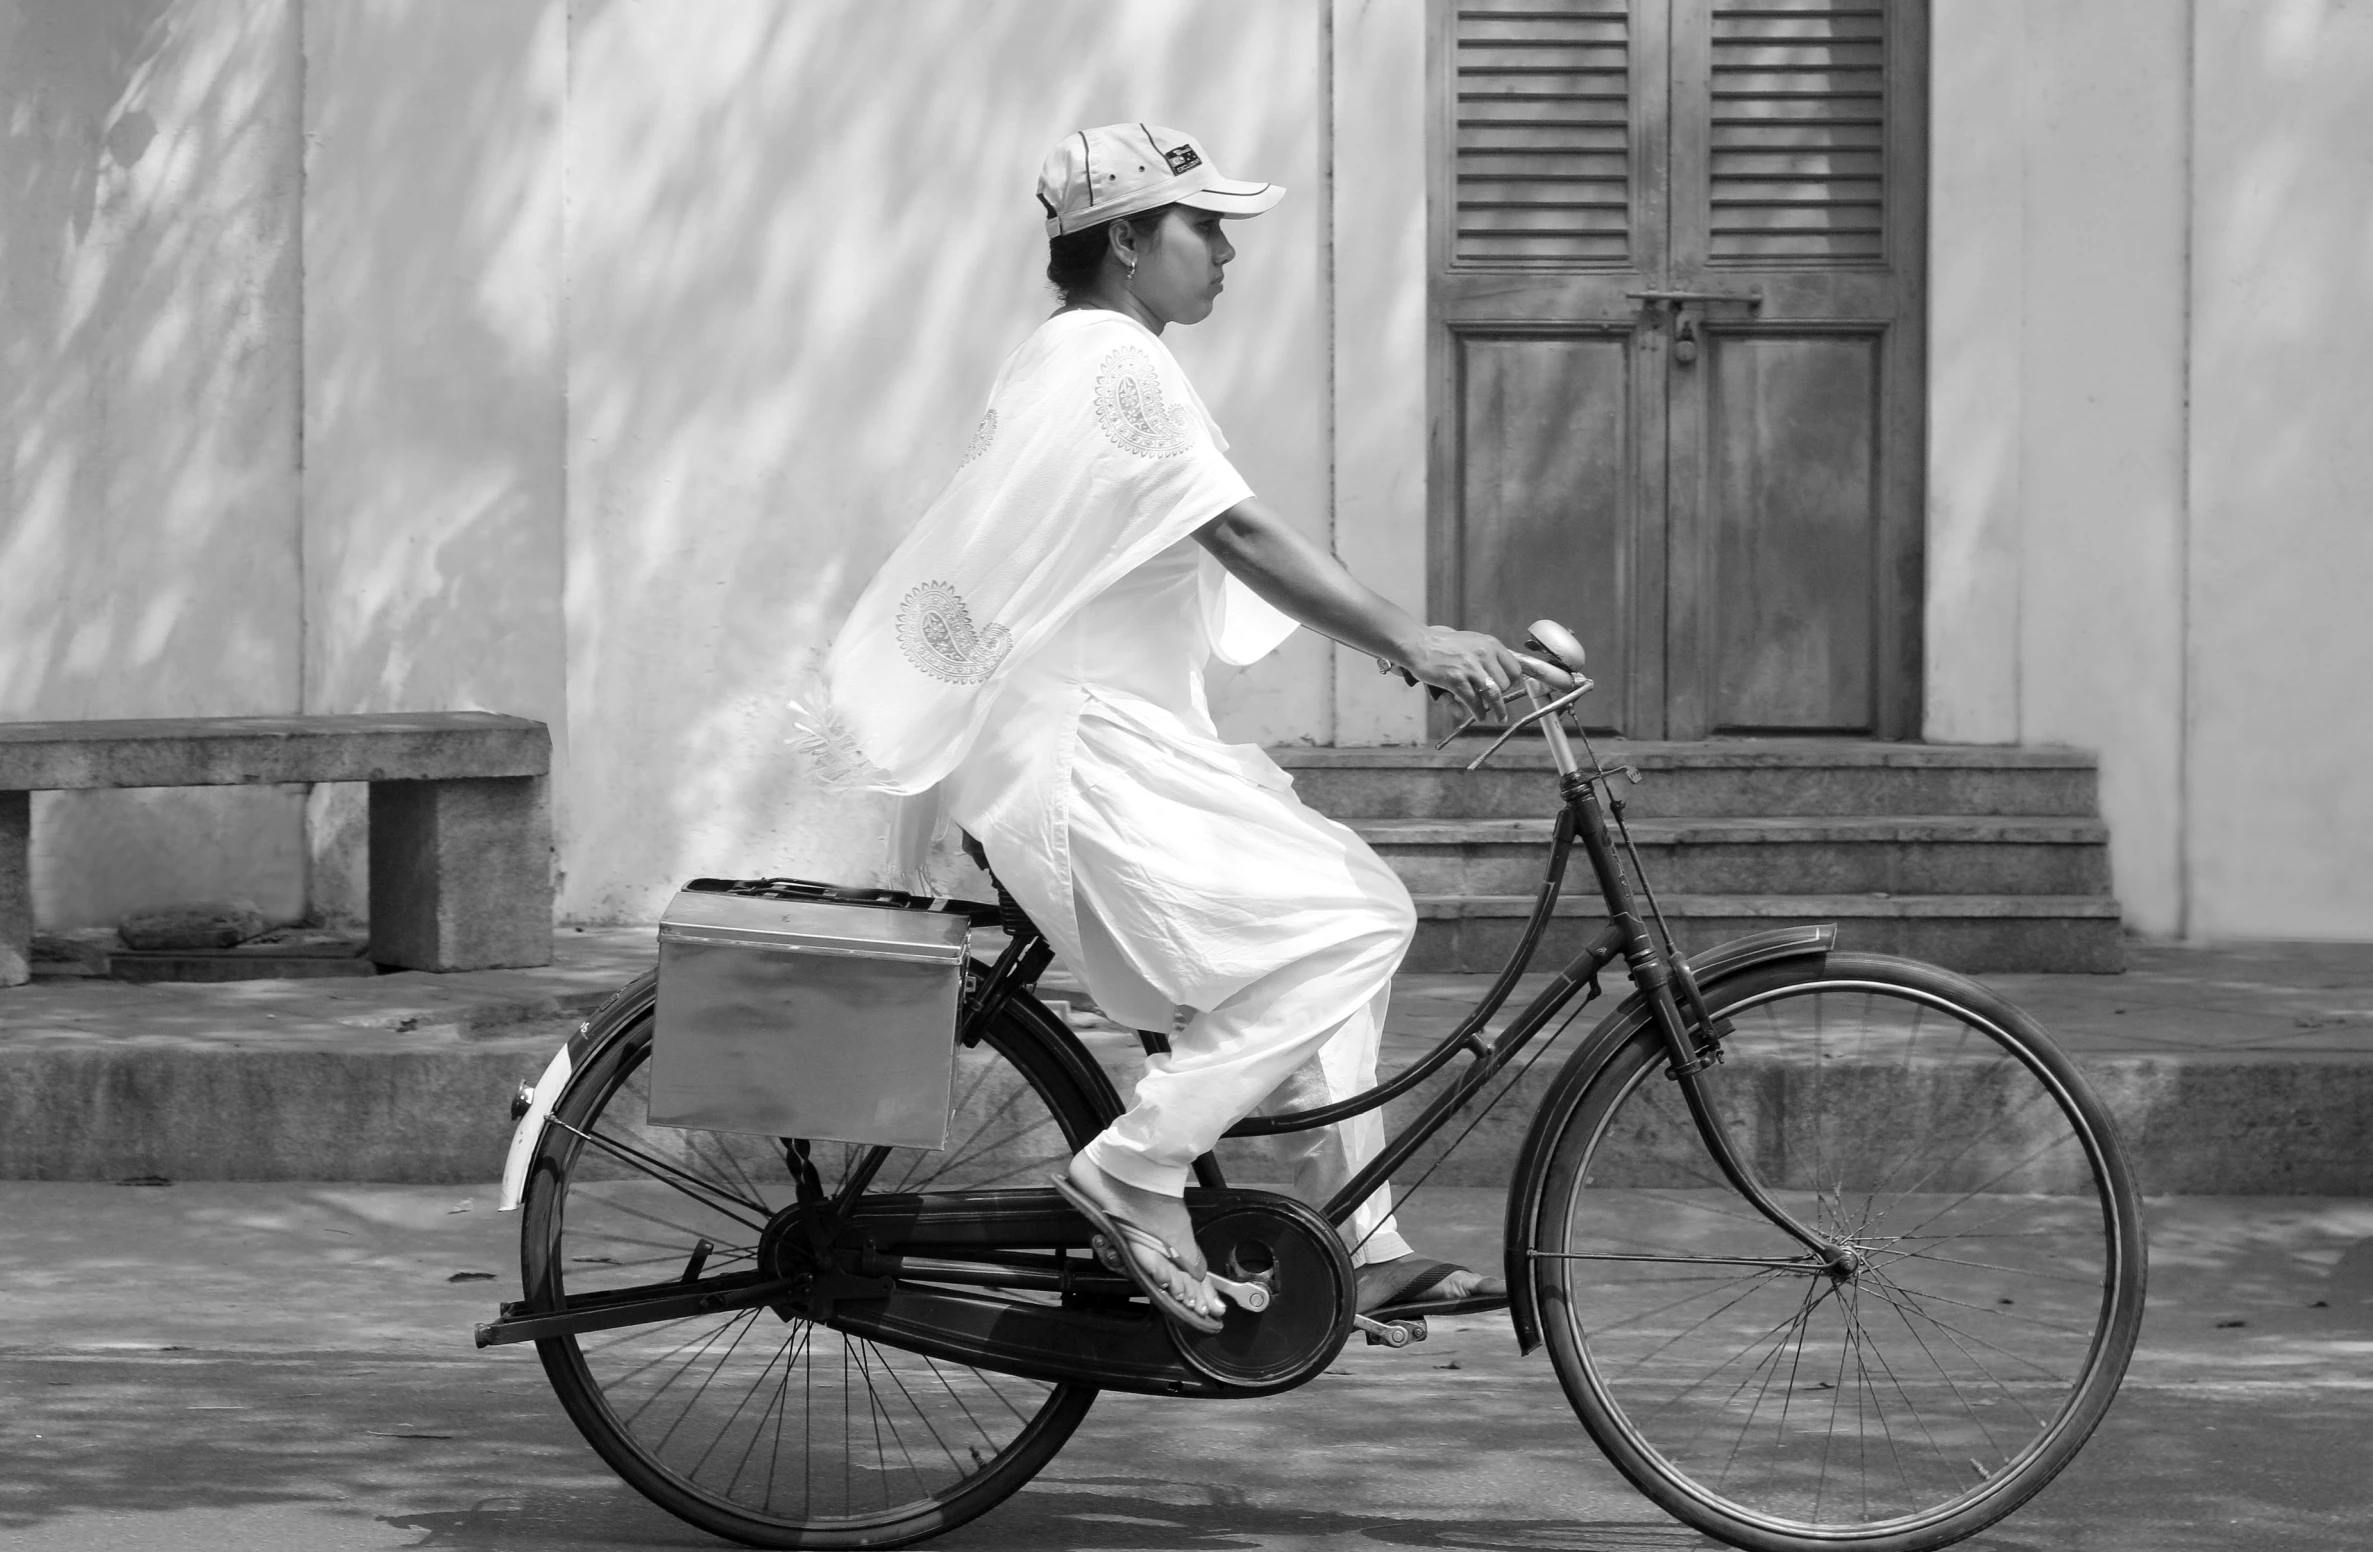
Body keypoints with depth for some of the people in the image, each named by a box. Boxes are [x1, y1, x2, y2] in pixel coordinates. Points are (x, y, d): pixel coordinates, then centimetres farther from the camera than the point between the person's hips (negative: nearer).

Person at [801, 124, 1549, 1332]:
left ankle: (1355, 1241, 14)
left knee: (1332, 908, 14)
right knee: (1357, 919, -14)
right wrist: (1411, 644, -22)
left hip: (1096, 735, 11)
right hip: (1085, 762, -11)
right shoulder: (1121, 362, -14)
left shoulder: (1061, 358, 19)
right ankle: (1134, 1173, -13)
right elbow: (1244, 537, -21)